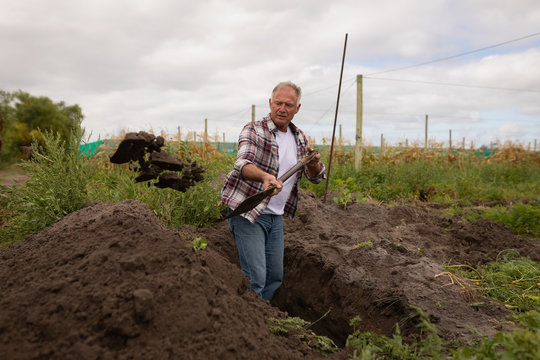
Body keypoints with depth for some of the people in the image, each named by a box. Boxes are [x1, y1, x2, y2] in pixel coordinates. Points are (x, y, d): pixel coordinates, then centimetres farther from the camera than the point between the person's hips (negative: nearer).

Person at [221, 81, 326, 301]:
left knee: (275, 276, 14)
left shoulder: (299, 138, 9)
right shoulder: (254, 131, -11)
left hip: (276, 216, 7)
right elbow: (242, 164, -29)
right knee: (255, 278, -11)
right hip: (247, 213, -6)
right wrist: (265, 176, -50)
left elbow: (316, 177, 7)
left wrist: (314, 163, -17)